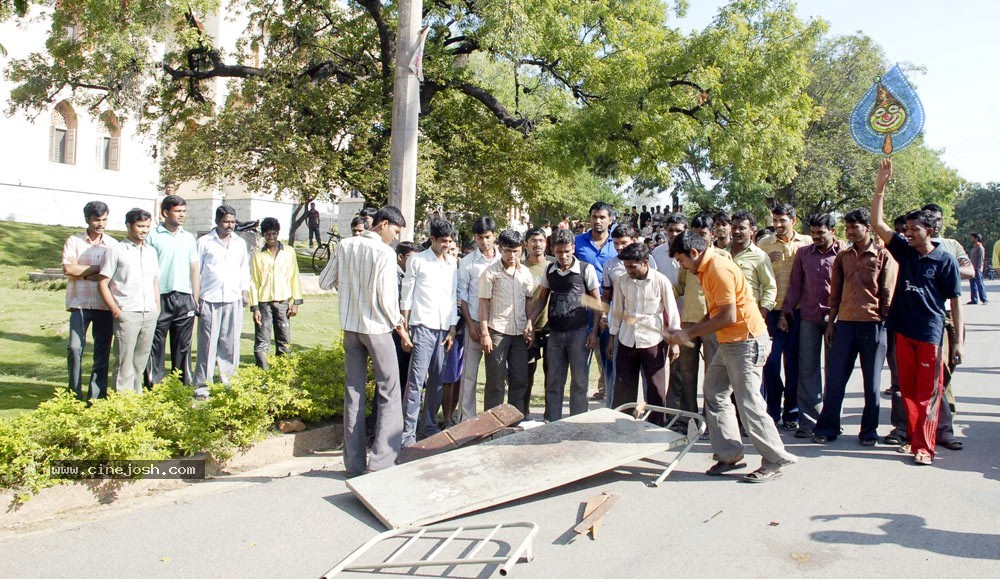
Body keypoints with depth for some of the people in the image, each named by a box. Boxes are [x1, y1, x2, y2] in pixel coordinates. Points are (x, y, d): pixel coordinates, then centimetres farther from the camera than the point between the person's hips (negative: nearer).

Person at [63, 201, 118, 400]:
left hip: (105, 305, 1)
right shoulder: (74, 241, 4)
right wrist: (100, 268, -7)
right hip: (80, 304, -1)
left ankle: (96, 397, 12)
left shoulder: (113, 244, 7)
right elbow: (69, 268, -11)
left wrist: (86, 274, -10)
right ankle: (75, 395, 4)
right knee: (75, 348, -11)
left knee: (103, 352, 3)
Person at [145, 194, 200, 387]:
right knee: (156, 346, 0)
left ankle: (184, 388, 16)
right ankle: (154, 387, 7)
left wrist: (195, 299, 10)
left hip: (184, 298, 4)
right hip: (160, 298, -4)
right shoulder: (153, 236, -1)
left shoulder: (189, 238, 13)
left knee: (183, 346, 9)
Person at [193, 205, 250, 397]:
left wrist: (245, 291, 12)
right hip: (210, 300, -3)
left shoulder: (240, 243, 14)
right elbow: (196, 269, 2)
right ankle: (202, 384, 3)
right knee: (208, 343, -2)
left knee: (231, 343, 5)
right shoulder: (204, 242, 2)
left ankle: (227, 378, 15)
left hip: (233, 299, 4)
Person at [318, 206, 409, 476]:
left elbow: (325, 282, 9)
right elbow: (386, 298, -14)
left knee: (353, 392, 10)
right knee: (389, 392, 4)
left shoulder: (345, 246, 2)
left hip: (350, 327, 6)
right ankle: (382, 459, -1)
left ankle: (354, 461, 14)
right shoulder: (384, 253, -14)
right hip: (376, 327, -5)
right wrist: (400, 326, -2)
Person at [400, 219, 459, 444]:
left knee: (437, 381, 8)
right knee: (416, 379, -10)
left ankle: (430, 426, 20)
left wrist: (453, 329, 10)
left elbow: (453, 297, 16)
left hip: (444, 328, 5)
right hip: (422, 326, -4)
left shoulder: (452, 263, 13)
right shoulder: (417, 261, 2)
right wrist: (404, 328, -3)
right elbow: (406, 297, 2)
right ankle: (408, 432, -7)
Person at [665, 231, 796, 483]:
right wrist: (687, 332, 8)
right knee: (715, 395, 11)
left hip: (746, 342, -11)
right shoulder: (706, 269, 11)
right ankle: (730, 455, 18)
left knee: (748, 403, -5)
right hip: (729, 343, 11)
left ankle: (775, 461, 8)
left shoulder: (719, 269, -19)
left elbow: (729, 317, -23)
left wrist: (690, 333, -18)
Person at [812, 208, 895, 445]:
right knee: (835, 379, 4)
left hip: (873, 325, -3)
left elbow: (887, 294, 0)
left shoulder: (883, 256, 0)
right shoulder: (842, 256, 11)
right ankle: (827, 428, 13)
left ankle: (869, 431, 18)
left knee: (872, 382, 6)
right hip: (845, 323, 3)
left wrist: (883, 321, -4)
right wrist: (831, 322, 11)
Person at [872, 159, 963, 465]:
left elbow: (956, 300, -3)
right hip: (904, 330, 5)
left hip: (930, 333, -5)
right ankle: (913, 436, 22)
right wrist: (880, 185, -7)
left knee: (928, 392, -1)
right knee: (907, 389, 11)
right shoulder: (904, 250, 6)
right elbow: (878, 224, 1)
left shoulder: (945, 260, -5)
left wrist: (958, 340, -6)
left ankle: (924, 446, 1)